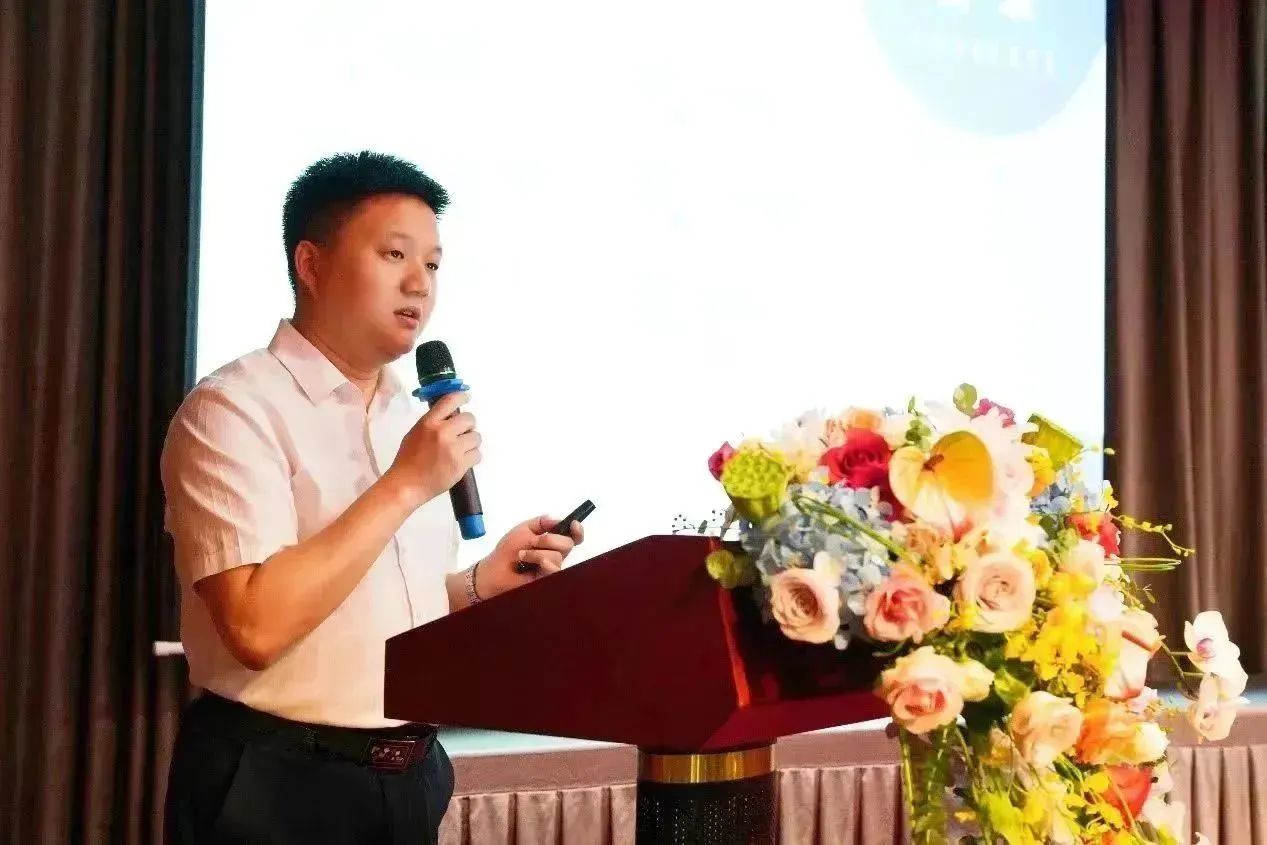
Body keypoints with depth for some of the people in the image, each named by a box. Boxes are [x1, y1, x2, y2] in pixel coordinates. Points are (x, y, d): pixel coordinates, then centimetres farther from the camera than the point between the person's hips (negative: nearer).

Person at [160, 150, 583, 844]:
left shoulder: (414, 418, 10)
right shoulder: (232, 409, -14)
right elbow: (257, 625, -25)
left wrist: (484, 582, 0)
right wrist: (406, 484, -21)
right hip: (275, 786, -7)